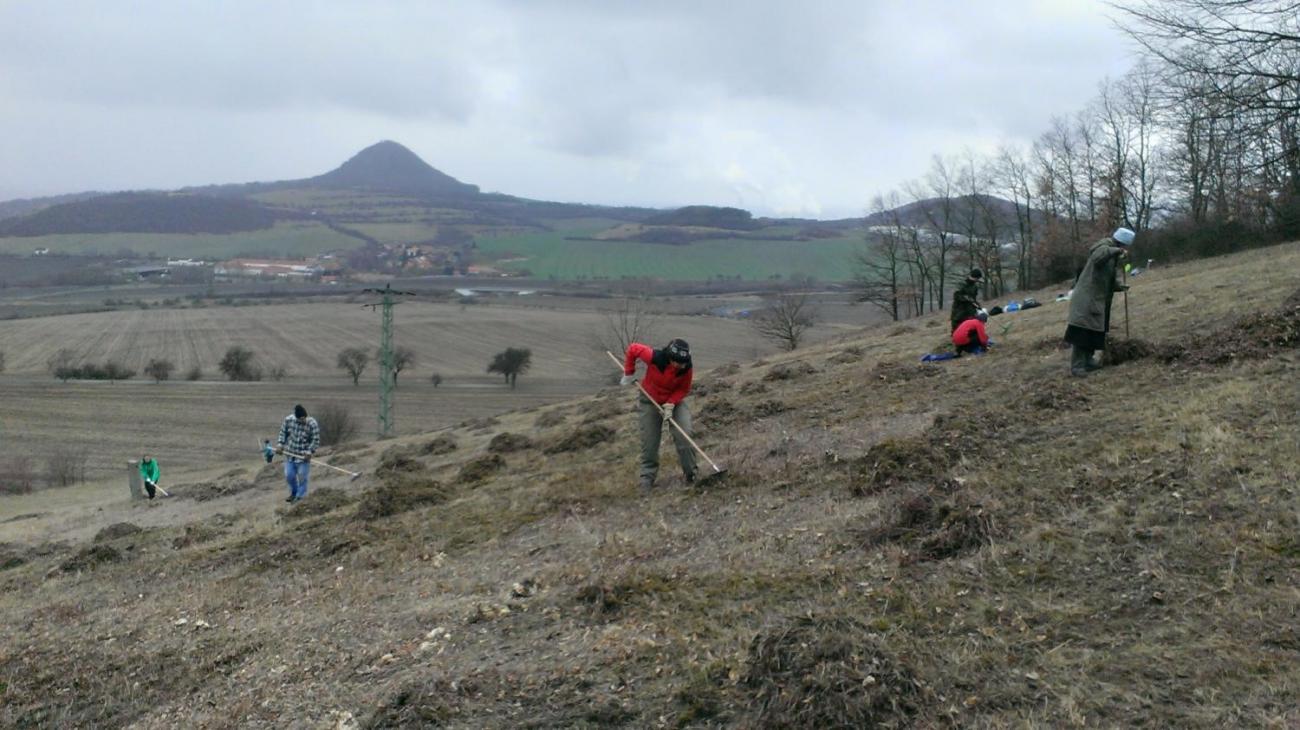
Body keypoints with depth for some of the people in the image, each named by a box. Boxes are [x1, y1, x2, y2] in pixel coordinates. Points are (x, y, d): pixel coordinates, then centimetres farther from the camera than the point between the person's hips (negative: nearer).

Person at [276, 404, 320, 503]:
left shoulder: (312, 424, -18)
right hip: (290, 454, 4)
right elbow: (283, 432, 6)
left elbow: (315, 440, -13)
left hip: (303, 456, -4)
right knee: (289, 475, 9)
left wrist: (309, 452, -21)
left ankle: (300, 497, 12)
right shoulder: (288, 420, -8)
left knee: (302, 477, -1)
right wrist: (280, 445, -3)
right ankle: (294, 492, 35)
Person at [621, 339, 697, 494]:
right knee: (649, 441, -1)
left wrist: (671, 404, -25)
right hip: (651, 401, -1)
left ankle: (691, 474, -1)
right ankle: (647, 478, 12)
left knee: (684, 435, -14)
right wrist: (629, 373, -11)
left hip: (675, 401, 1)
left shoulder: (686, 369, -26)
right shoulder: (655, 357, -33)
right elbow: (632, 349, -18)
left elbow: (683, 389, -10)